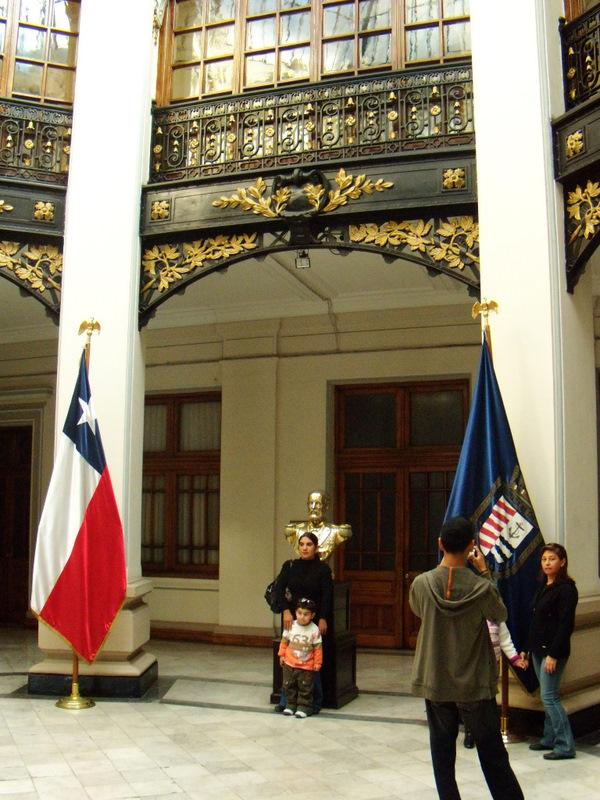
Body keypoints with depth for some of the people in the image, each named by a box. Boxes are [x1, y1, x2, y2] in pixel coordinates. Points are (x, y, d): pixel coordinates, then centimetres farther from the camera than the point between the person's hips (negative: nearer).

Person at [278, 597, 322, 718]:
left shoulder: (314, 630, -15)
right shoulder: (290, 627, -9)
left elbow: (318, 648, -7)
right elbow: (284, 641, 4)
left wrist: (318, 663, -5)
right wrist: (282, 655, 4)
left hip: (307, 666, -3)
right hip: (289, 664, 3)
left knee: (305, 687, 5)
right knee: (289, 685, 13)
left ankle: (304, 706, 17)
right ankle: (291, 704, 28)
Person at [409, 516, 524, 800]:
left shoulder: (422, 583, -12)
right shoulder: (482, 587, -17)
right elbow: (500, 615, 4)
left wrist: (442, 568, 9)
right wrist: (484, 572, 4)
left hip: (435, 683, 1)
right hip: (476, 685, -1)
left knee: (442, 754, 12)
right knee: (493, 756, 10)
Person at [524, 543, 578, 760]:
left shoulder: (566, 588, -13)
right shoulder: (543, 586, 12)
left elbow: (565, 624, -18)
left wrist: (553, 655, -20)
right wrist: (527, 648, 13)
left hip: (554, 651, -8)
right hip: (538, 649, 8)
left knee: (549, 696, -7)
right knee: (548, 696, 14)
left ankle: (565, 746, 0)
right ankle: (549, 739, 23)